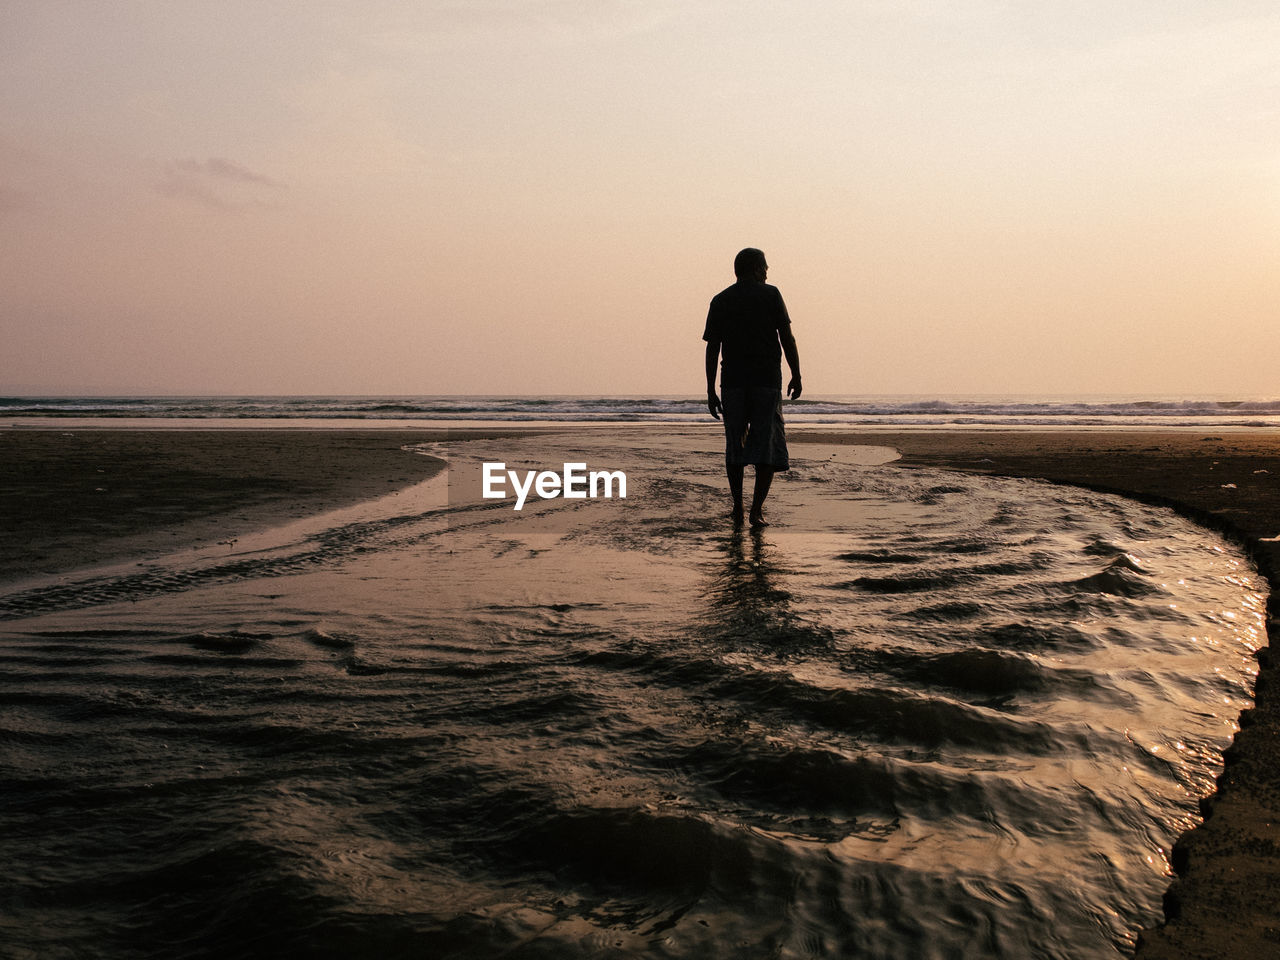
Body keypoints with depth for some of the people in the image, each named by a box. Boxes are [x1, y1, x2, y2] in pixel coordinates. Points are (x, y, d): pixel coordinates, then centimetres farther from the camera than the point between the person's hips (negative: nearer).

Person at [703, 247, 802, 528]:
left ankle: (738, 508, 14)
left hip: (732, 382, 2)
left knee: (735, 445, 13)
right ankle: (756, 509, -8)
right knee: (767, 445, 2)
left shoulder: (720, 301, 8)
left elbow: (712, 349, 4)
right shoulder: (770, 295, 2)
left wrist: (711, 391, 7)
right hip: (767, 379, -2)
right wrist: (796, 376, 4)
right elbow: (787, 338, -4)